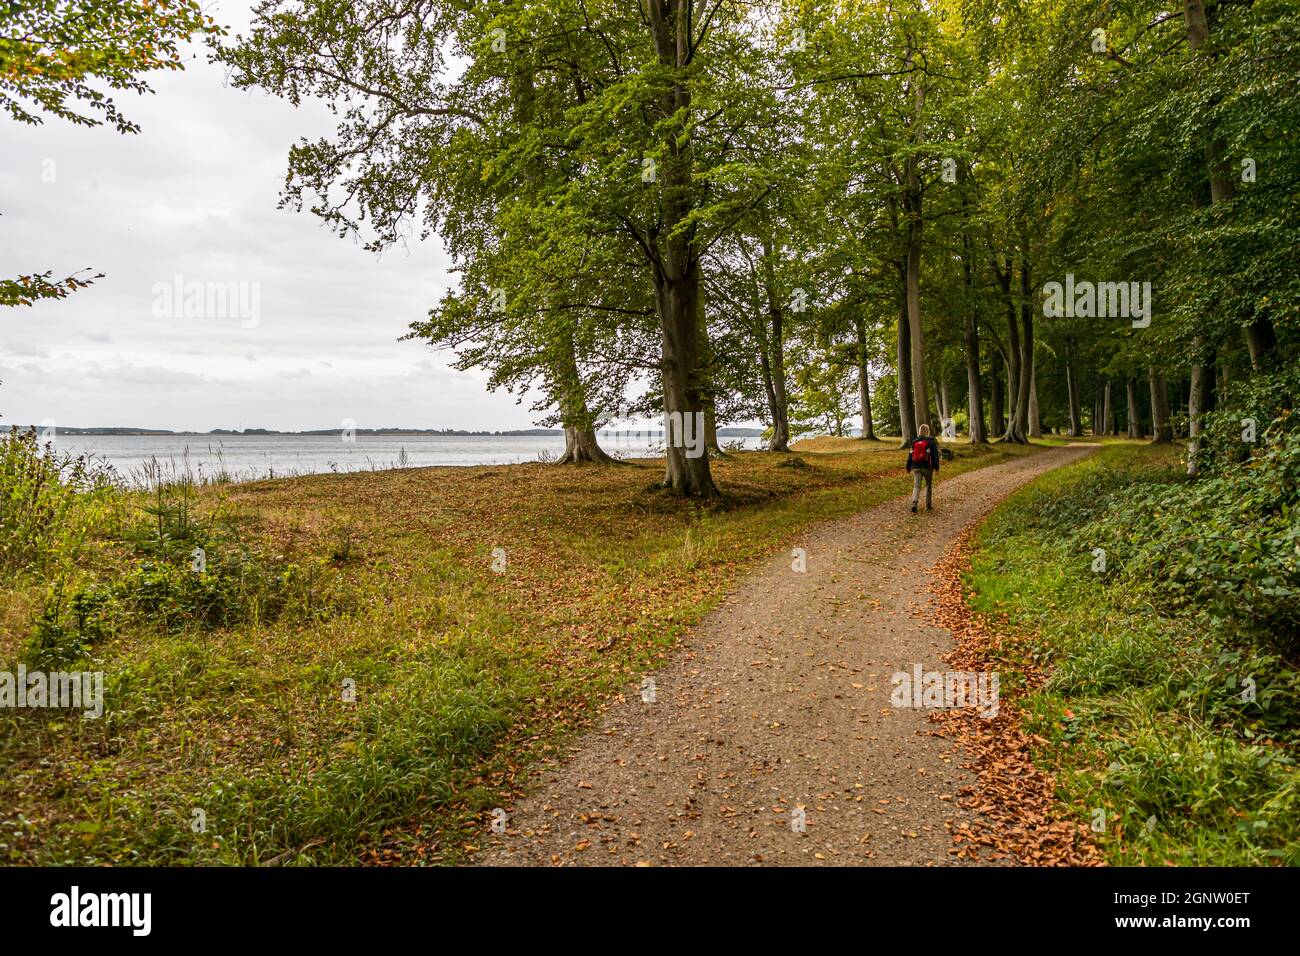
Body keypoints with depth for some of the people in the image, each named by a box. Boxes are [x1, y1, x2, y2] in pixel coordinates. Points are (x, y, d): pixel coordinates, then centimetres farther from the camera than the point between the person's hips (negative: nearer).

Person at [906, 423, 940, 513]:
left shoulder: (914, 442, 5)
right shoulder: (931, 442, -5)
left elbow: (910, 455, 9)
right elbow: (935, 455, -8)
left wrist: (908, 467, 16)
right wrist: (936, 466, -3)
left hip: (916, 467, 2)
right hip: (927, 467, -2)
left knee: (916, 486, -3)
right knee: (929, 485, 17)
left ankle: (914, 504, -24)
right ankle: (928, 506, 21)